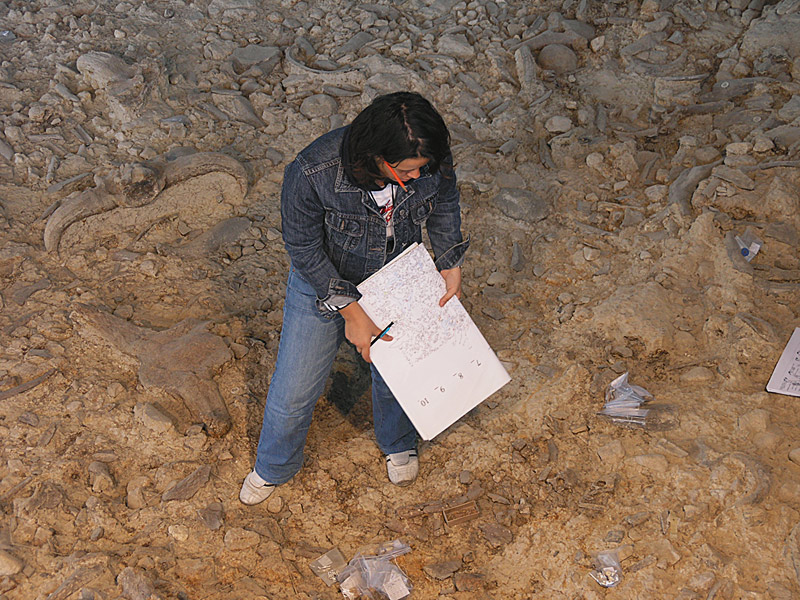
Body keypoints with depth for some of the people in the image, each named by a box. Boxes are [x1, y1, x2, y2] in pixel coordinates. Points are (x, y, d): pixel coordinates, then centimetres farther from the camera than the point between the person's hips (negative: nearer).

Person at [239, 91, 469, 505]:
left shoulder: (432, 161, -26)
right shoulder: (311, 173, -37)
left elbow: (444, 205, -2)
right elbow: (304, 250, -22)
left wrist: (450, 264, -6)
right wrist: (350, 311, -21)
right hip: (324, 282, -2)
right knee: (294, 391, 10)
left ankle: (398, 444, 57)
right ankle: (274, 467, 44)